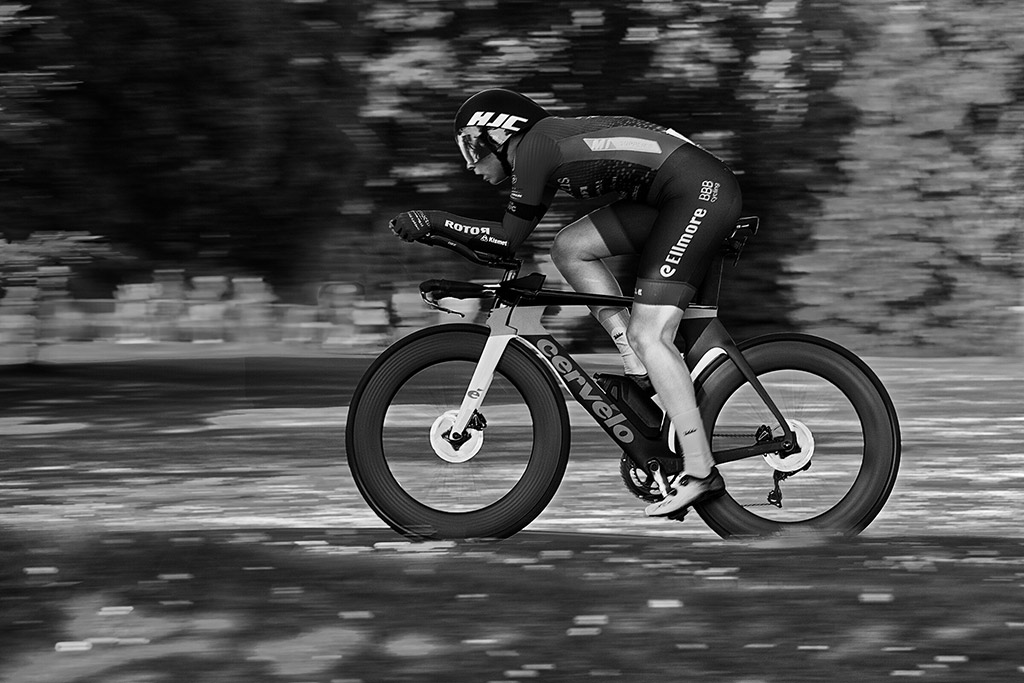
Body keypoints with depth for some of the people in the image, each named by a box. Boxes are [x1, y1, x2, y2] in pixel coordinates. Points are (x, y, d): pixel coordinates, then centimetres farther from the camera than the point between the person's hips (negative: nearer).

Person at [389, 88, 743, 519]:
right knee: (569, 248, 8)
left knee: (649, 335, -11)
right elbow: (509, 236, 26)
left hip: (702, 192, -9)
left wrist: (431, 221, -5)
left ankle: (701, 473, -13)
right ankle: (638, 368, 7)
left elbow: (507, 241, -10)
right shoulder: (548, 142, 18)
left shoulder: (535, 148, -10)